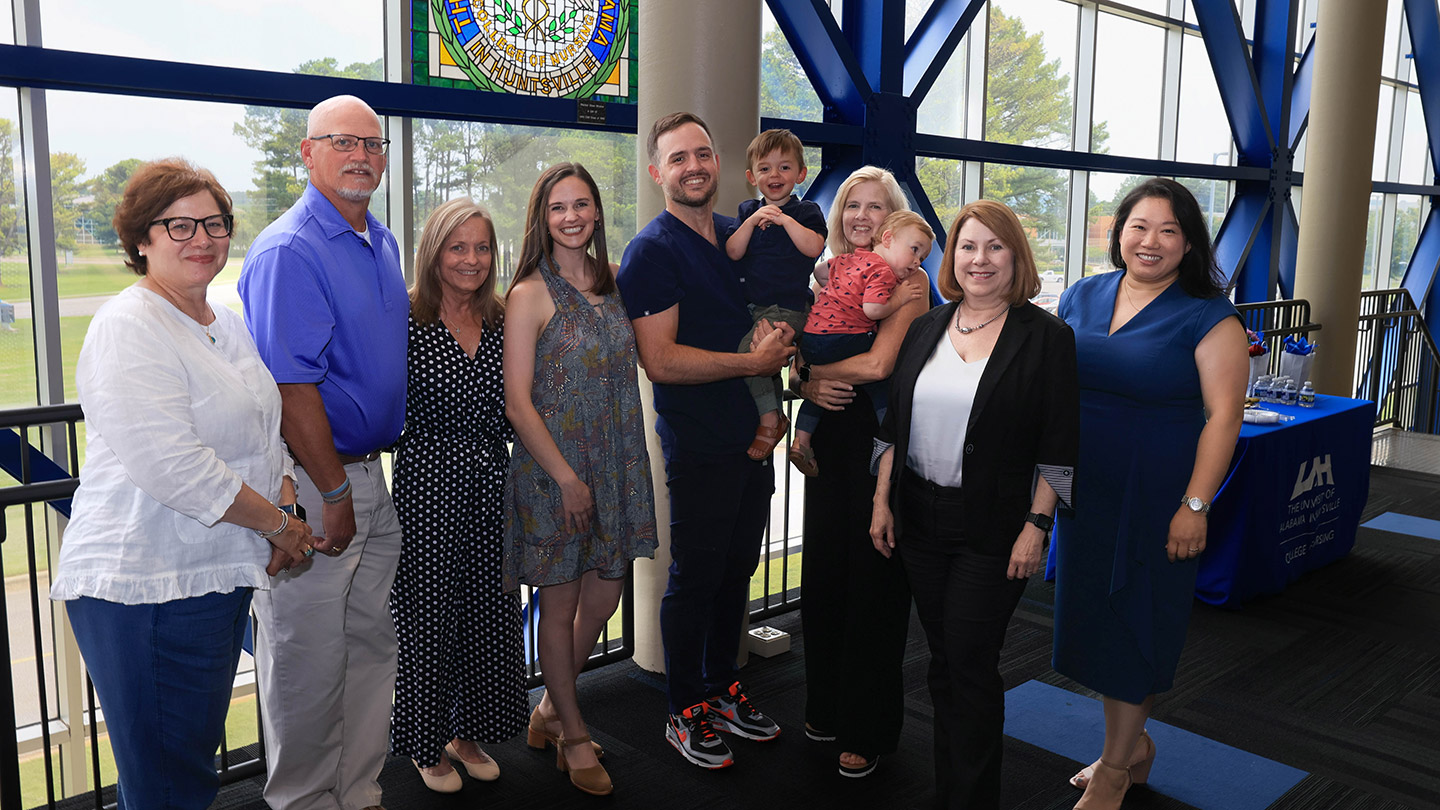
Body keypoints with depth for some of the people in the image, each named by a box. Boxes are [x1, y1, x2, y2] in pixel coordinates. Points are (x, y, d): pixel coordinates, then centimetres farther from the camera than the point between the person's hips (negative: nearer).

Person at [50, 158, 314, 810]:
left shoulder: (228, 324, 14)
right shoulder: (128, 328, -14)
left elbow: (267, 432, 20)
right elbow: (173, 467, -23)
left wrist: (288, 508, 2)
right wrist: (276, 522, -13)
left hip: (219, 574, 8)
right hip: (143, 587, -8)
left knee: (198, 750, 18)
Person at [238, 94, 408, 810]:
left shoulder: (382, 243, 12)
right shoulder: (287, 251, -15)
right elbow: (291, 388, -20)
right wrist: (333, 493, -17)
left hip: (371, 476, 8)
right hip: (310, 483, -8)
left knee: (371, 644, 16)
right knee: (309, 659, 4)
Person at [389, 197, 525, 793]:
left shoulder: (501, 324, 6)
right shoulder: (407, 323, -9)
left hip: (492, 486, 5)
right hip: (427, 485, -5)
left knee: (488, 610, 13)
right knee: (428, 614, 6)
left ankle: (468, 732, 33)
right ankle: (427, 745, 27)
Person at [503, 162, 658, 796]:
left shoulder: (614, 281, 7)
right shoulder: (530, 295, -10)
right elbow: (517, 401, -13)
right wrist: (566, 478, -15)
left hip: (614, 464, 6)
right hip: (552, 468, -6)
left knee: (603, 599, 13)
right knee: (560, 604, 7)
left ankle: (551, 709, 36)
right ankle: (573, 732, 27)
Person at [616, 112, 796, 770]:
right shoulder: (652, 251, -11)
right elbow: (660, 360, -19)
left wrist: (780, 339, 4)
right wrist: (753, 362, -16)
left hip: (752, 434, 7)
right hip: (698, 444, -7)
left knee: (738, 569, 17)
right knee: (694, 578, 5)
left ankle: (722, 686, 35)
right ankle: (685, 711, 22)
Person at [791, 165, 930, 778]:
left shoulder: (908, 280, -8)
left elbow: (877, 364, -20)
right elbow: (800, 366, 11)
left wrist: (807, 368, -7)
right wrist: (808, 385, -12)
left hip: (881, 442, -6)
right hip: (831, 438, 6)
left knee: (872, 579, 4)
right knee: (823, 572, 13)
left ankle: (867, 730, 20)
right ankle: (826, 707, 32)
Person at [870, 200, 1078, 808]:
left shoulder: (1046, 337, -6)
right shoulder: (926, 329, 7)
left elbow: (1058, 447, -8)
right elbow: (894, 425, 11)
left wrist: (1036, 526, -12)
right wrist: (882, 501, 6)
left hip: (993, 528, -4)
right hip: (919, 518, 5)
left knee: (970, 665, 1)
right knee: (942, 659, 15)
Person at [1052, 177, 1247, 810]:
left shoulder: (1209, 317, -9)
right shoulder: (1081, 297, 6)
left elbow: (1223, 414, -12)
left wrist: (1195, 505, -18)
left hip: (1155, 497, -5)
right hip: (1083, 491, 5)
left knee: (1135, 621, 6)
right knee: (1092, 615, 13)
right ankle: (1132, 744, 34)